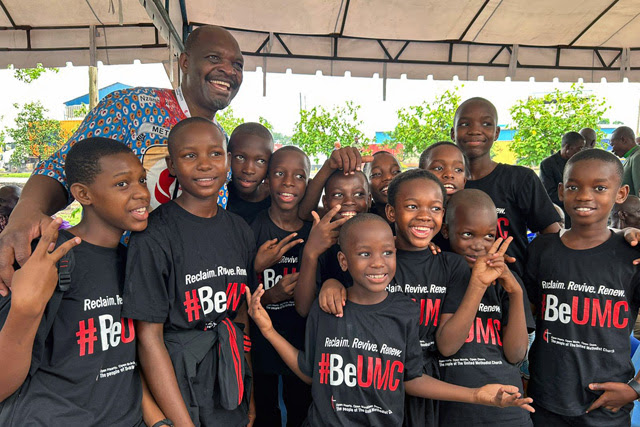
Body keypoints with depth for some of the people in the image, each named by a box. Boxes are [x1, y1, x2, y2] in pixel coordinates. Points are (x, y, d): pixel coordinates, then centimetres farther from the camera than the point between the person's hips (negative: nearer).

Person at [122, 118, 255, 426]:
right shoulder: (153, 235, -16)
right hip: (176, 396, -5)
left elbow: (242, 315, 6)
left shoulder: (239, 230, 0)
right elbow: (149, 339, -15)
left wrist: (249, 396, 4)